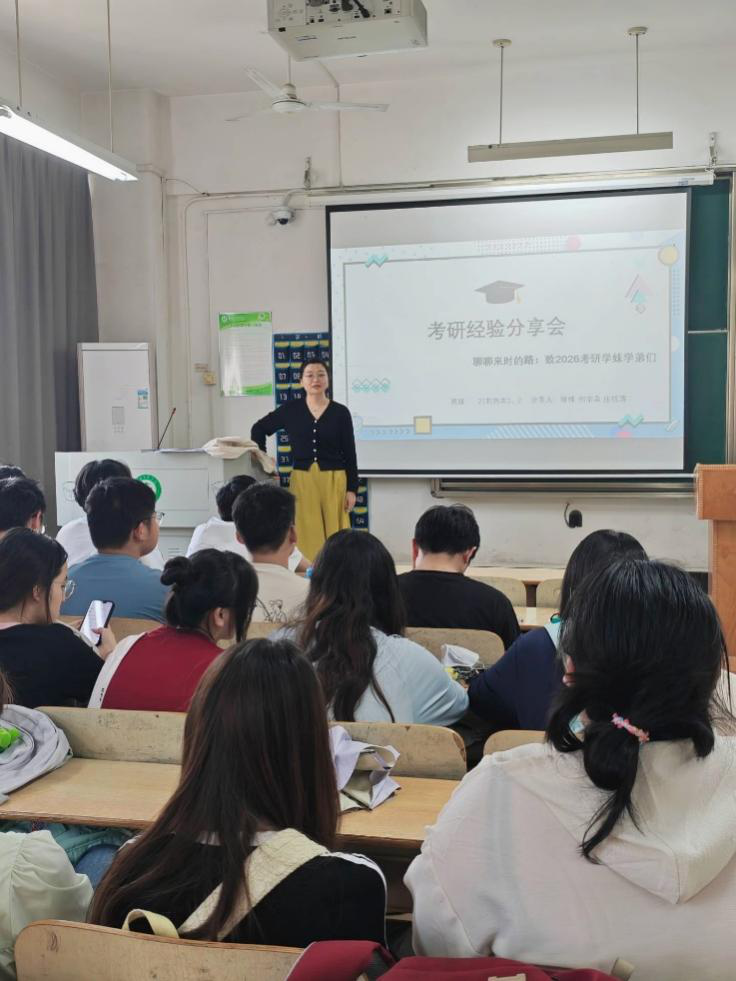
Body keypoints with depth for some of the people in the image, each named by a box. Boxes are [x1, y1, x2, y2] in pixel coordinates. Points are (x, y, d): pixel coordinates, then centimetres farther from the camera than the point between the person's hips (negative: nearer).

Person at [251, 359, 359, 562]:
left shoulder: (340, 412, 2)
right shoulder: (290, 410, 4)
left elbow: (350, 455, 2)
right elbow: (259, 429, 16)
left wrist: (352, 489, -2)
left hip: (334, 480, -1)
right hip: (302, 480, 1)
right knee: (307, 537, 2)